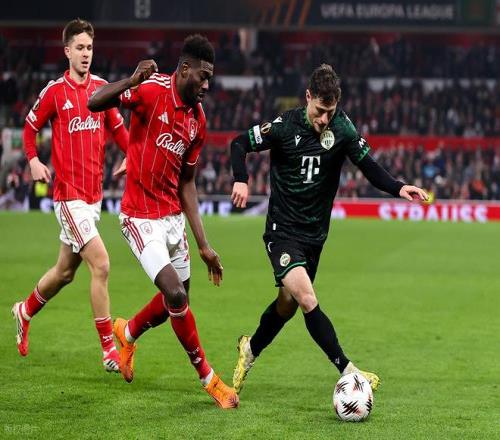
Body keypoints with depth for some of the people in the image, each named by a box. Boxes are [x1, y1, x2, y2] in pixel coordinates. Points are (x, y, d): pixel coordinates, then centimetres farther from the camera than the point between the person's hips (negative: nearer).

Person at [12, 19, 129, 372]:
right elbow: (31, 127, 6)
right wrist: (33, 160, -10)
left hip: (94, 193, 6)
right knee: (101, 264, -15)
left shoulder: (102, 87, 6)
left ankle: (25, 311, 44)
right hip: (69, 194, -6)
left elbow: (118, 129, 15)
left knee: (65, 271, 18)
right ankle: (109, 349, -9)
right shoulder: (55, 91, -7)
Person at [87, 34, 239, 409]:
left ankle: (128, 333, 46)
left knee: (177, 300, 15)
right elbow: (94, 103, -25)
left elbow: (186, 183, 11)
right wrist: (134, 80, -41)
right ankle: (209, 379, -1)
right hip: (141, 218, -7)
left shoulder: (198, 119, 5)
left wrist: (203, 244, 9)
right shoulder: (153, 91, -15)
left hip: (173, 216, 7)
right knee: (176, 295, -16)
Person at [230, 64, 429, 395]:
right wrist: (241, 180, -21)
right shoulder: (286, 127, -14)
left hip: (315, 233, 4)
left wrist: (398, 188, -20)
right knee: (309, 302, -20)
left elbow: (369, 167, -3)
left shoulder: (342, 129, -7)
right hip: (283, 231, -4)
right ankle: (348, 371, -18)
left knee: (288, 304, 16)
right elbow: (240, 144, -4)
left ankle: (251, 349, 43)